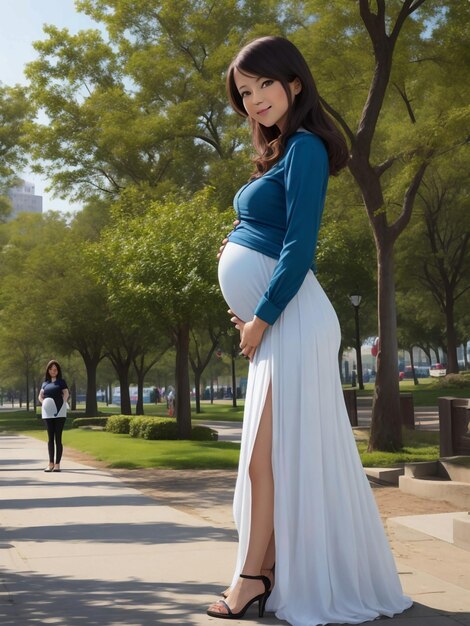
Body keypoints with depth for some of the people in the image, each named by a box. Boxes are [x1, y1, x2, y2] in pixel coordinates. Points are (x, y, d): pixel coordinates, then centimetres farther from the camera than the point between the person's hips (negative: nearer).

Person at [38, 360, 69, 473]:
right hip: (48, 413, 4)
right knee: (50, 438, 5)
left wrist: (60, 406, -13)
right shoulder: (45, 383, 14)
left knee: (58, 438, -3)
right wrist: (44, 403, 1)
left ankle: (57, 464, -1)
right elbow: (40, 396, 20)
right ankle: (51, 463, 9)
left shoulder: (61, 382, 4)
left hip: (59, 412, -4)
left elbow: (66, 394, -1)